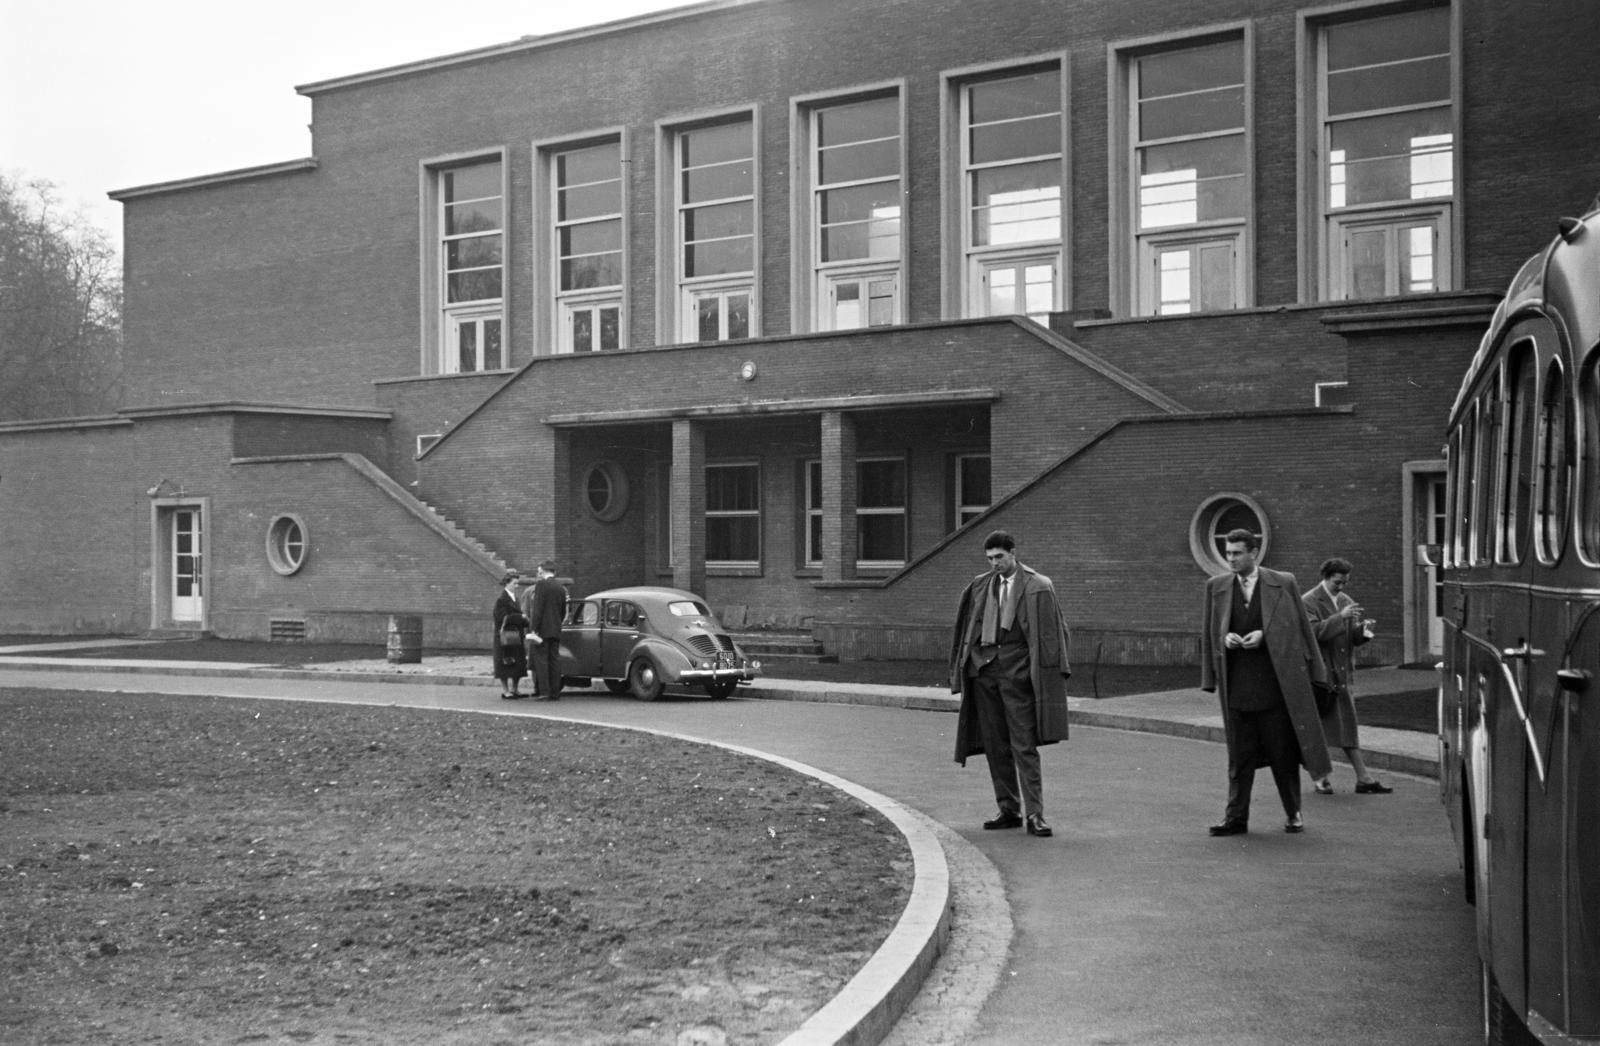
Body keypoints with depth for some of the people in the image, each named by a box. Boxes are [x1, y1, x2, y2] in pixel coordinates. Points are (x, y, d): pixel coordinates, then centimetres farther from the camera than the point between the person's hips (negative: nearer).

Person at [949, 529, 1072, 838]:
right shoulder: (980, 586, 10)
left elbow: (1050, 634, -5)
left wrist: (1048, 676, -9)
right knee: (995, 746, 9)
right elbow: (968, 627, 16)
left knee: (1024, 746, -7)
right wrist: (962, 668, 11)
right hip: (985, 671, 5)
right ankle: (1008, 810, 17)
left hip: (1018, 673, -5)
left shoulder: (1037, 587, -4)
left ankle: (1034, 815, -5)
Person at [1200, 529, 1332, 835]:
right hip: (1236, 684, 2)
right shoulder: (1216, 587, 7)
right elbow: (1208, 632, 13)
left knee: (1283, 752, 5)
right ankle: (1236, 817, 9)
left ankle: (1293, 813, 20)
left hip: (1276, 681, -2)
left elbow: (1301, 627, 4)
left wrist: (1263, 635, -8)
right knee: (1239, 755, 4)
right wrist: (1225, 639, -6)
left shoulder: (1283, 583, 0)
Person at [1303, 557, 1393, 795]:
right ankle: (1320, 778, 9)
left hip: (1340, 673, 7)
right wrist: (1339, 616, -28)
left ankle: (1364, 778, 7)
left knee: (1347, 726, 7)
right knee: (1320, 727, 0)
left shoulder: (1345, 601, 13)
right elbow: (1313, 632, -22)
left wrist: (1363, 629, -9)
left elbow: (1353, 638, 13)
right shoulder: (1309, 602, -8)